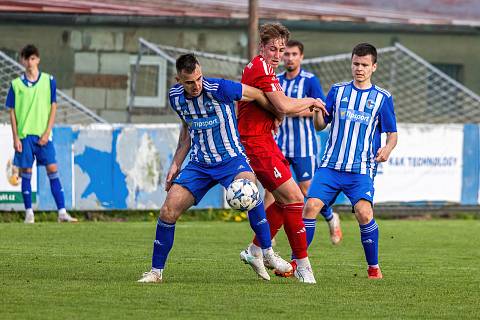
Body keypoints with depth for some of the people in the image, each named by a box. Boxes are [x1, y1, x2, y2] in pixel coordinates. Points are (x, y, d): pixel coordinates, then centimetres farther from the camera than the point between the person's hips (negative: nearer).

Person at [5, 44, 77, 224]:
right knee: (26, 172, 0)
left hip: (43, 135, 0)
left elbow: (53, 107, 4)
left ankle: (62, 212, -7)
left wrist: (47, 132, -5)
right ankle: (29, 213, 6)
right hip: (24, 135, 0)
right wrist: (15, 137, -3)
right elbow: (12, 112, 5)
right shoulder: (16, 84, 4)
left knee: (52, 170, -5)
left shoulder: (48, 81, 4)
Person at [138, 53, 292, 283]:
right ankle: (156, 271, 7)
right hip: (199, 165, 4)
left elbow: (258, 95, -4)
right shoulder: (175, 97, -1)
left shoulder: (219, 89, -19)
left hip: (231, 159, -4)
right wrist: (176, 164, 12)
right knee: (168, 211, -9)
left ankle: (267, 253, -19)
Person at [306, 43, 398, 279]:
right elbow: (320, 125, 12)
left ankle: (373, 267, -5)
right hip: (331, 165, 2)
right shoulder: (337, 91, 11)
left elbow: (392, 133, 11)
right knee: (311, 206, -14)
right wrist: (317, 111, -10)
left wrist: (387, 149, -11)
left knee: (364, 212, -22)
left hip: (361, 171, -2)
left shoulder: (382, 98, 7)